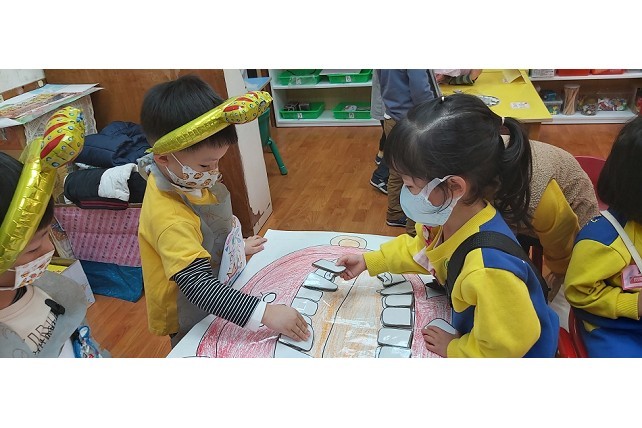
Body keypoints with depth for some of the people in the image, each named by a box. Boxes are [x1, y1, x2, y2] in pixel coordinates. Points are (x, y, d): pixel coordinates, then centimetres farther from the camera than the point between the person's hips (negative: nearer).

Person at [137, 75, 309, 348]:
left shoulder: (185, 180, -10)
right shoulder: (168, 219, -37)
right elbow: (199, 285, -43)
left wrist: (238, 247, 13)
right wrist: (264, 314, -47)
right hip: (191, 321, -8)